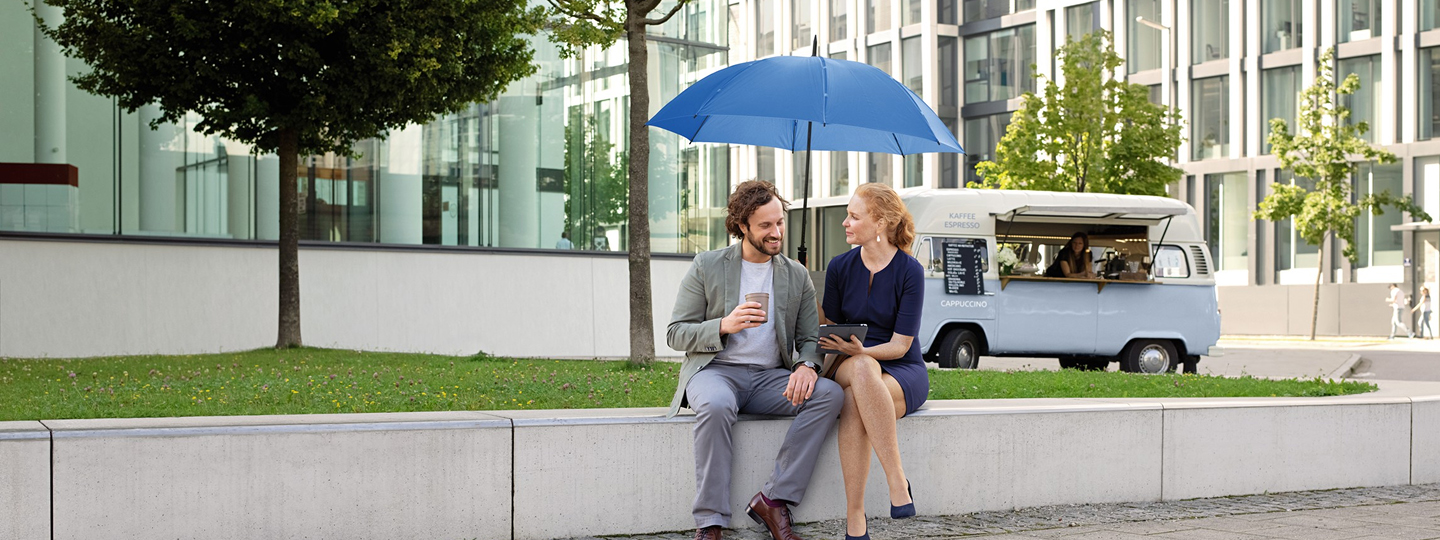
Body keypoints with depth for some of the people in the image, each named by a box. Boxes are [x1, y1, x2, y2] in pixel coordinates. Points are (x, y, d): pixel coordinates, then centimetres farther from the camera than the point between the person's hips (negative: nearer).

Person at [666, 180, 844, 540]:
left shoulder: (797, 276, 12)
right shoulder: (707, 267, 3)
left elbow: (810, 338, 10)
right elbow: (675, 334, 1)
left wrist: (807, 365, -16)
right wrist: (724, 326, -18)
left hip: (770, 377, 4)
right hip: (715, 371, -3)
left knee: (831, 394, -25)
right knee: (716, 404, -40)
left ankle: (774, 500, -25)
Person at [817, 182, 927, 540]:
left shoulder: (909, 271, -6)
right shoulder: (840, 267, 6)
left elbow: (900, 345, -10)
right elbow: (830, 329, 14)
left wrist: (861, 350, -26)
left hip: (903, 372, -3)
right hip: (848, 367, 3)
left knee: (854, 403, -38)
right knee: (861, 368, -38)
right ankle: (897, 480, -38)